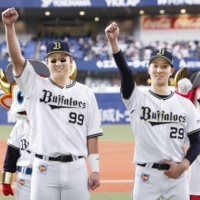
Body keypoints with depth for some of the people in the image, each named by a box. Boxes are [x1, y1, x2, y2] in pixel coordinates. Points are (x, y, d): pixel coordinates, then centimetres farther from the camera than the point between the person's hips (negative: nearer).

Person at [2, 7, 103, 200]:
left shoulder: (85, 93, 8)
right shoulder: (35, 85, 6)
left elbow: (91, 134, 8)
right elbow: (16, 58, -9)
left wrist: (95, 169, 2)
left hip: (76, 168, 1)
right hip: (44, 168, -1)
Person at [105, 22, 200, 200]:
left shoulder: (185, 104, 8)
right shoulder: (137, 98, 1)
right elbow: (125, 71, -16)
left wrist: (184, 165, -9)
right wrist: (113, 42, -32)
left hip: (177, 175, 2)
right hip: (146, 175, -2)